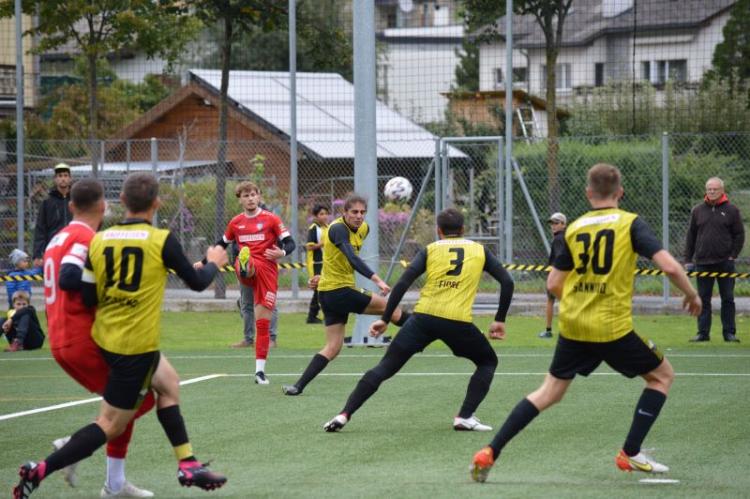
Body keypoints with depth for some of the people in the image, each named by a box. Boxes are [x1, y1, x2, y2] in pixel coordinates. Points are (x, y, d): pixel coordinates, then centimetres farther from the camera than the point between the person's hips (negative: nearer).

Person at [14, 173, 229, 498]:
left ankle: (187, 465, 28)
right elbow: (197, 283, -1)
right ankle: (39, 471, -7)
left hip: (105, 337, 7)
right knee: (111, 424, 1)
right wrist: (213, 263, 20)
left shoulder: (100, 240, -2)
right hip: (137, 346, -7)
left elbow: (88, 297, 0)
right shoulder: (161, 240, -13)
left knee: (168, 383, 26)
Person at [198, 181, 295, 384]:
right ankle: (244, 267, -75)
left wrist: (282, 253, -21)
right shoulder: (236, 223, 12)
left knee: (263, 322, -4)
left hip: (267, 271, -2)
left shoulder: (271, 219, 3)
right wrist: (204, 262, 31)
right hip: (247, 271, 2)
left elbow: (290, 243, 0)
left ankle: (260, 370, 0)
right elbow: (222, 244, 28)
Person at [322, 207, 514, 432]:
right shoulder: (479, 250, 17)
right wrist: (499, 320, 18)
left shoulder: (430, 250, 14)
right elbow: (507, 282, 11)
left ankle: (344, 415, -2)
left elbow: (403, 283, 3)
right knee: (488, 362, 23)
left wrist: (385, 319, 6)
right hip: (458, 321, -1)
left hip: (423, 317, 1)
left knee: (385, 367, 7)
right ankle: (465, 417, 8)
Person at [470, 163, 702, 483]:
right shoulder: (631, 223, -4)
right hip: (614, 326, -4)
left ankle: (489, 453, 6)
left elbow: (554, 284, 11)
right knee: (662, 375, 16)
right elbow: (669, 266, -13)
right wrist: (691, 295, 4)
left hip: (573, 326, 4)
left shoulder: (574, 229, 9)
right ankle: (630, 454, 10)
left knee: (549, 393, 16)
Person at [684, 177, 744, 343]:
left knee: (728, 298, 2)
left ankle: (729, 332, 7)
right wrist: (688, 260, 6)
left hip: (725, 262, -2)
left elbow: (739, 235, 4)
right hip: (703, 263, 2)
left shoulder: (731, 210, 2)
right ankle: (703, 332, 8)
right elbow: (690, 236, 11)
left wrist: (733, 255, -5)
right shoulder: (698, 210, 8)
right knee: (703, 299, 3)